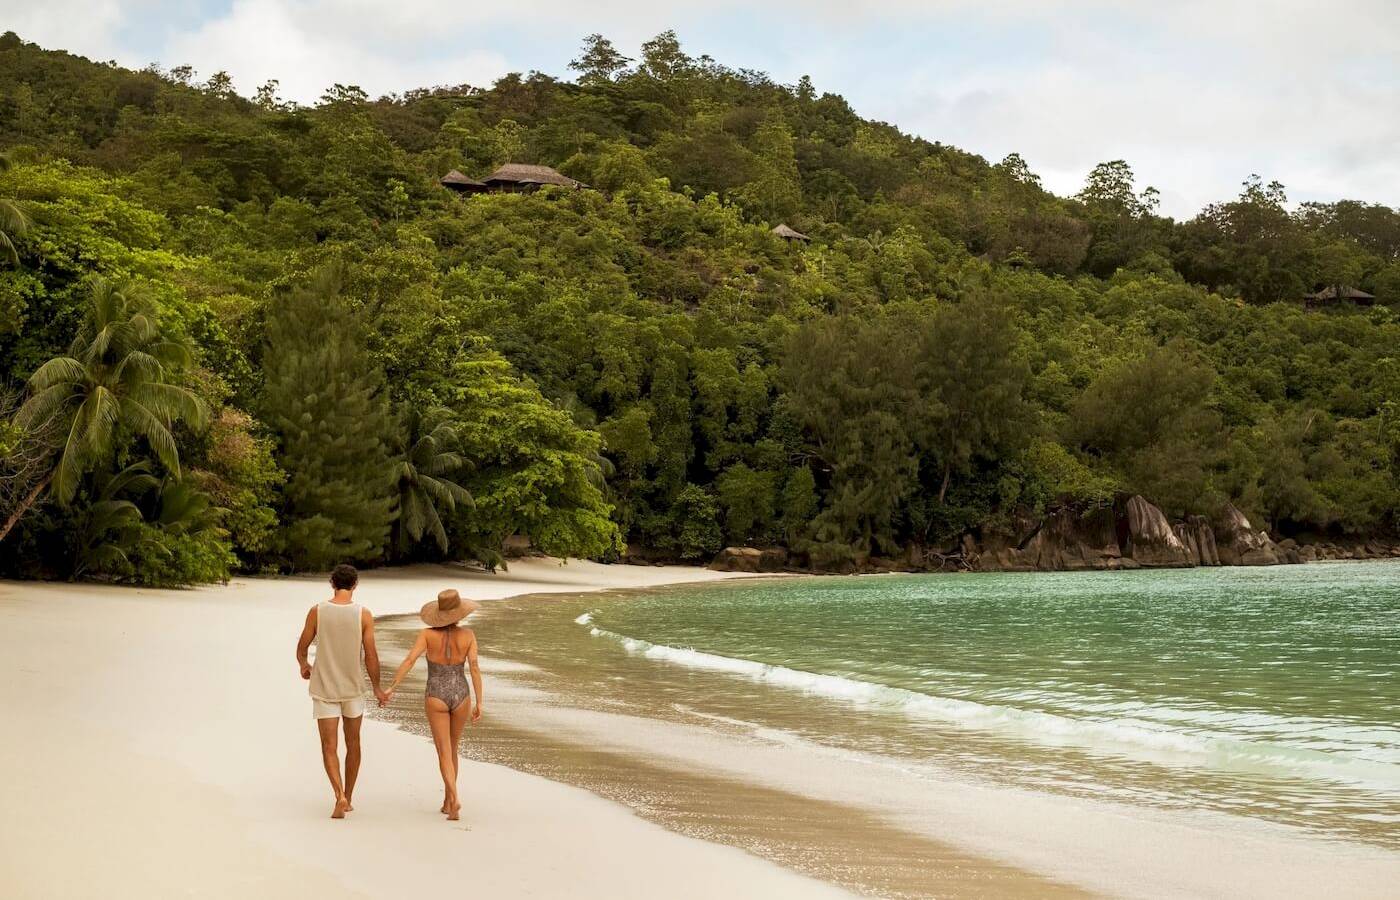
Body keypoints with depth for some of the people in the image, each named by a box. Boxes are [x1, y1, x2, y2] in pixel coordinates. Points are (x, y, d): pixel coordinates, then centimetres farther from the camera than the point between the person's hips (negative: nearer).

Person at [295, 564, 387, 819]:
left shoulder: (317, 611, -8)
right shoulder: (364, 614, -10)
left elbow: (302, 648, 3)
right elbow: (371, 656, -9)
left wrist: (303, 665, 26)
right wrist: (377, 688, 5)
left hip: (324, 689, -1)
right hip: (353, 688, 1)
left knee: (329, 747, 2)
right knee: (353, 744, 18)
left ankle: (340, 796, -17)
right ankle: (348, 798, 26)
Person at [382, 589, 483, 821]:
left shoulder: (427, 634, -6)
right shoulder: (468, 635, -4)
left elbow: (410, 660, -18)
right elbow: (474, 667, -10)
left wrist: (391, 688, -18)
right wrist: (479, 703, -8)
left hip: (436, 697, -1)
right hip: (460, 696, 1)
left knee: (445, 754, 0)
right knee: (452, 748, 21)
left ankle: (454, 800, -20)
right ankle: (447, 800, 25)